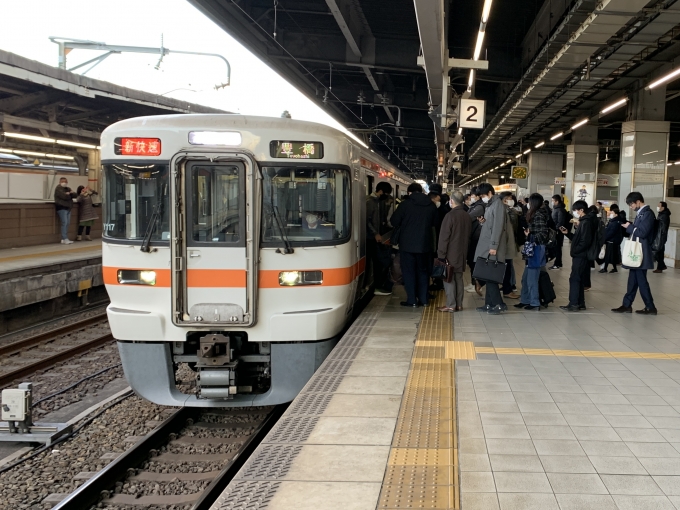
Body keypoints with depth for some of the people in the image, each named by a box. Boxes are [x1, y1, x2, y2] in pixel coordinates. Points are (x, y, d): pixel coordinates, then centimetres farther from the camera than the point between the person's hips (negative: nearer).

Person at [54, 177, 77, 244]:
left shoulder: (68, 189, 20)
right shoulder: (58, 189, -5)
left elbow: (75, 195, 10)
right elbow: (65, 196, -19)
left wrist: (70, 193, -10)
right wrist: (70, 195, 0)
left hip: (68, 208, 8)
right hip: (62, 208, -8)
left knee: (67, 223, 5)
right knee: (64, 223, -13)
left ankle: (64, 239, 7)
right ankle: (65, 239, -15)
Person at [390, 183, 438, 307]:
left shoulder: (405, 204, -12)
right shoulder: (431, 206, 1)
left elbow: (394, 222, -7)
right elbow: (434, 223, 13)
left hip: (408, 244, -4)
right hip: (425, 244, 4)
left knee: (409, 271, 4)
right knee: (423, 271, 14)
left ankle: (412, 300, 2)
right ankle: (423, 299, 15)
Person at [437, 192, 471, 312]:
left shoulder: (450, 215, -15)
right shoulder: (467, 216, 6)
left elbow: (444, 237, -16)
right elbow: (468, 235, 13)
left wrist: (441, 254, -12)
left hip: (451, 253, -7)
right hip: (462, 253, 7)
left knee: (449, 278, -2)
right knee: (459, 278, 12)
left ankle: (451, 305, -3)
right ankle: (459, 304, 14)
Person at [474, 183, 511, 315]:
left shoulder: (498, 205, -11)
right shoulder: (491, 205, 16)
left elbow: (498, 226, -18)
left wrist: (493, 246, -20)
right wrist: (483, 221, 4)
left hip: (492, 248, -9)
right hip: (487, 247, 9)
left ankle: (498, 304, -3)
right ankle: (489, 304, 14)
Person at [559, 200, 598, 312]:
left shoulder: (586, 223, -16)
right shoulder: (583, 221, 15)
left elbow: (585, 242, -22)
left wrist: (574, 250, -16)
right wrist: (567, 233, 7)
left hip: (581, 256, -10)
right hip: (580, 255, 10)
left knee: (574, 279, -7)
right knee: (579, 279, 12)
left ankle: (574, 304, -6)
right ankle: (580, 303, 17)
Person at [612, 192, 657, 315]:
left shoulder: (647, 213, -15)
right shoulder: (641, 213, 14)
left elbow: (642, 232, -22)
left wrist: (629, 227, -11)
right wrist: (629, 226, 0)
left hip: (641, 254, -10)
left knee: (641, 280, -3)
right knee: (633, 280, 12)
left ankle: (650, 307, 4)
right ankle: (627, 305, 17)